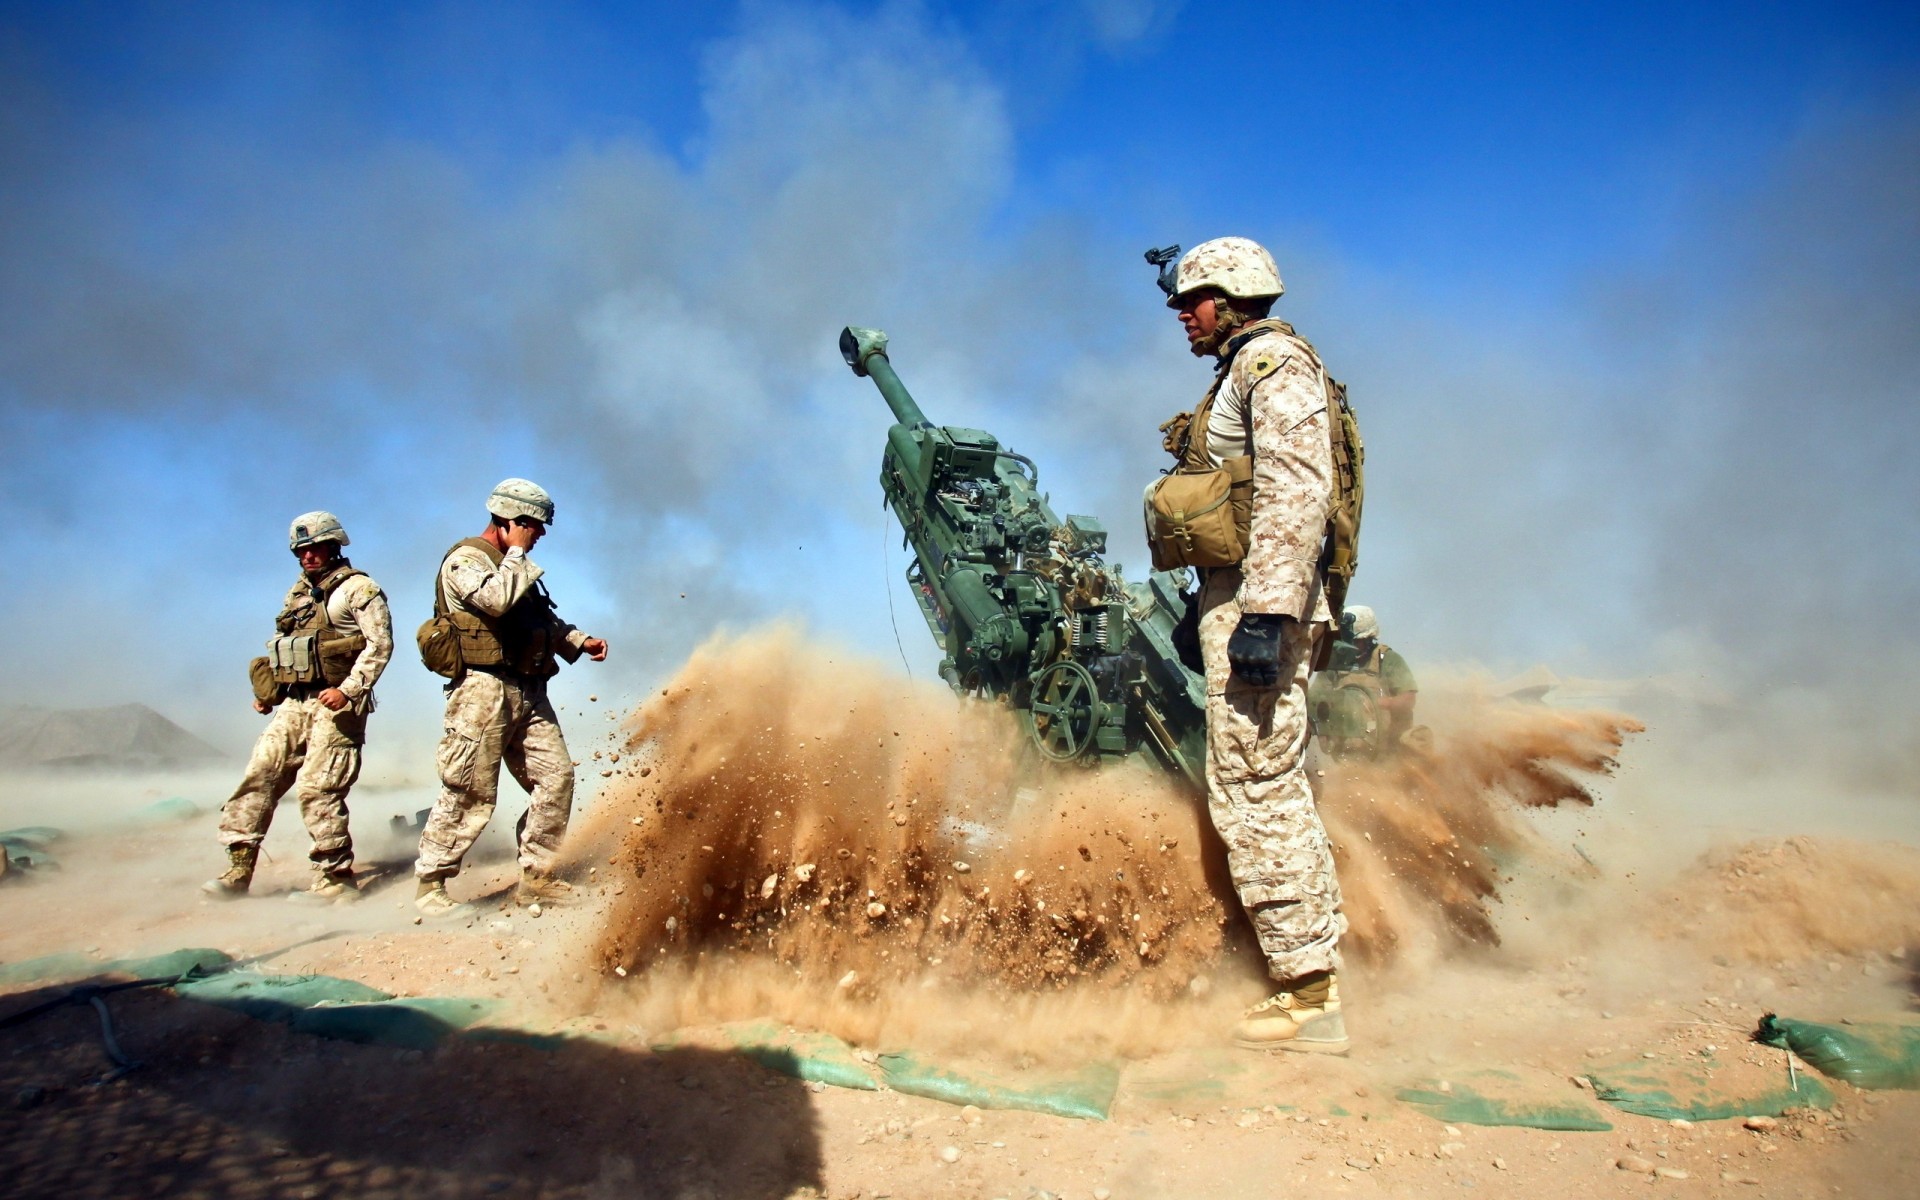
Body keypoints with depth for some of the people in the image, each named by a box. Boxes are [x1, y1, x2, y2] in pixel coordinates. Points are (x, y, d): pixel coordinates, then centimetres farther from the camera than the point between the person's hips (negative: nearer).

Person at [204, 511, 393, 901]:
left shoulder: (357, 588, -4)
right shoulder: (297, 592, 21)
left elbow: (380, 643, -13)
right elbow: (282, 647, 26)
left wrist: (348, 689, -20)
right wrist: (267, 691, 13)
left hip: (335, 704, -8)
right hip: (293, 704, 8)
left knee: (317, 789, -10)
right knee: (259, 776, 2)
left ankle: (336, 878, -1)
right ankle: (238, 869, 9)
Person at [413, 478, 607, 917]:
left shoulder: (513, 567, 23)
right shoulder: (466, 560, -5)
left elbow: (544, 619, 29)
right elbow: (496, 599, -24)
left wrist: (580, 641, 13)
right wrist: (517, 552, -11)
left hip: (528, 694, 9)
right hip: (485, 691, -9)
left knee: (556, 777, 3)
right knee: (470, 793, -6)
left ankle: (536, 877, 12)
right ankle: (429, 884, 7)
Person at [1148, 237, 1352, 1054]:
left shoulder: (1272, 359, -6)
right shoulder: (1243, 372, 25)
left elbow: (1296, 492, -19)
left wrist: (1265, 611, -27)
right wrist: (1214, 608, 23)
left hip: (1255, 598, -11)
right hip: (1241, 597, 11)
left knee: (1254, 788, -9)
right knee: (1273, 787, 13)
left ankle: (1308, 994, -1)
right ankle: (1316, 975, 21)